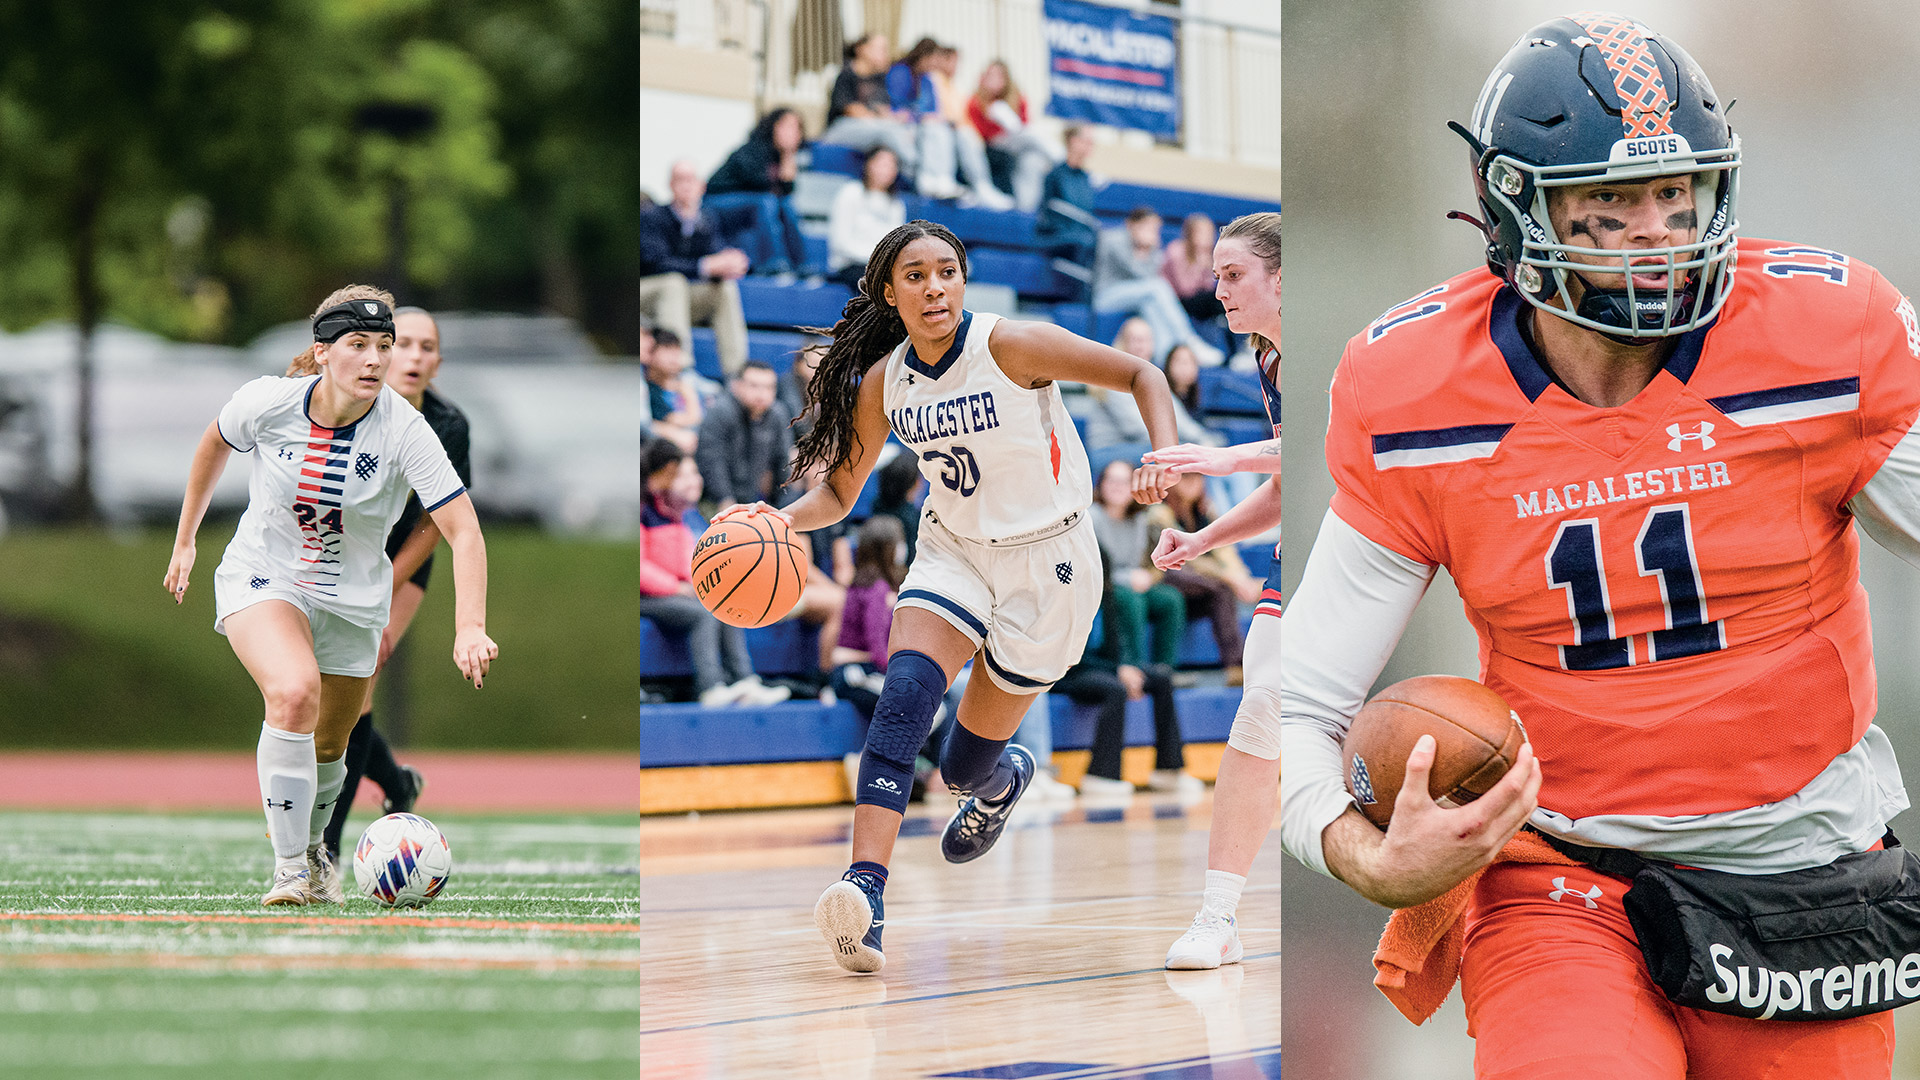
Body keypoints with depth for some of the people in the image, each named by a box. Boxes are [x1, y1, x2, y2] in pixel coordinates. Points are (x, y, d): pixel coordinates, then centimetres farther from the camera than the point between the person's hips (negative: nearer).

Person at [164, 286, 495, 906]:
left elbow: (464, 532, -25)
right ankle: (289, 866, -19)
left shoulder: (403, 431, -22)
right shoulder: (268, 402, -18)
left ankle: (311, 847, 48)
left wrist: (470, 628, -38)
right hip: (262, 577, -2)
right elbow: (215, 444, 5)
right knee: (295, 693, -30)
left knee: (328, 748, 14)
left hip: (352, 600, 2)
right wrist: (185, 539, 13)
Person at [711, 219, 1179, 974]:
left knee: (965, 766, 3)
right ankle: (864, 888, -38)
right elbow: (837, 494, 4)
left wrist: (1163, 459, -28)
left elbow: (1142, 377, -11)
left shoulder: (1013, 347, -19)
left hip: (1046, 560, -3)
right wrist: (779, 521, -17)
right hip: (954, 550, 3)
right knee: (904, 696, -27)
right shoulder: (882, 383, -6)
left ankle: (1003, 778, 43)